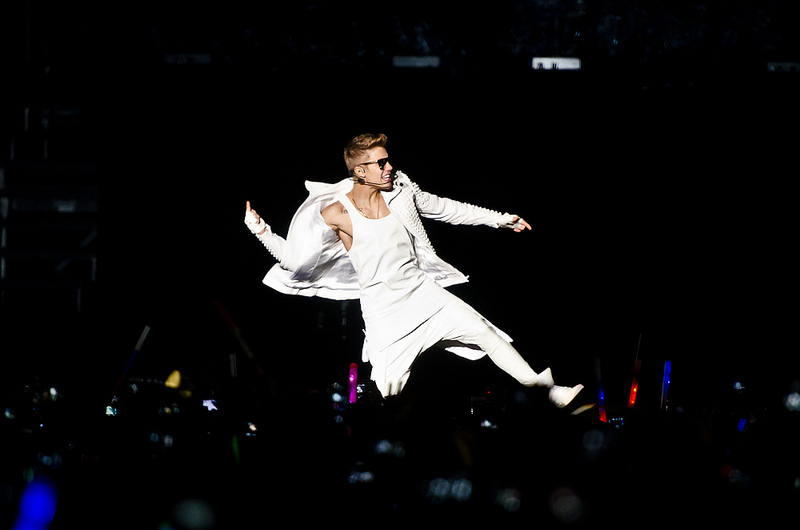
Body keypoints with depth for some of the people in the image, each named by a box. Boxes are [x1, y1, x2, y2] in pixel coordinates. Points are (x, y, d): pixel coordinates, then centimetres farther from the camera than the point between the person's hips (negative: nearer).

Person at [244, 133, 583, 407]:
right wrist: (262, 232, -24)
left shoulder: (400, 190, -1)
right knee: (388, 390, -7)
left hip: (421, 290, 4)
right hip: (383, 308, -4)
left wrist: (498, 219, 18)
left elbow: (446, 209, 14)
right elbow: (296, 259, -10)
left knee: (483, 331, -3)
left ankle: (545, 390, 4)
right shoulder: (336, 214, -13)